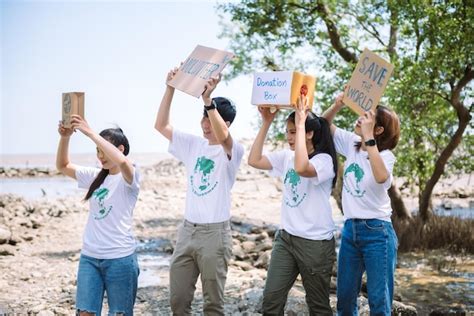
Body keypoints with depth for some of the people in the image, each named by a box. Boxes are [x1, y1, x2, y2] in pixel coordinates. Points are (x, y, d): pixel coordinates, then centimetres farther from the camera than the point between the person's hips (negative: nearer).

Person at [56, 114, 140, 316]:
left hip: (120, 258, -5)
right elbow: (63, 166, 12)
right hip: (89, 257, 5)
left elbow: (121, 161, -30)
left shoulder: (129, 177, -8)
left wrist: (90, 133, -28)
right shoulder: (95, 176, 11)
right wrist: (65, 137, -6)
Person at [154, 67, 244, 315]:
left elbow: (221, 136, -33)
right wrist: (170, 89, -5)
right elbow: (161, 125, 4)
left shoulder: (233, 150, -10)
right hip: (187, 229, 6)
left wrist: (208, 99, -43)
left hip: (215, 232, -6)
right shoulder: (193, 144, 9)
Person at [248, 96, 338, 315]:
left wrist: (300, 124, -30)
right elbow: (254, 160, 1)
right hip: (286, 237, 6)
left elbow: (301, 168, -36)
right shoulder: (286, 156, 6)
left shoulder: (324, 160, -15)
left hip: (316, 242, -6)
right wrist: (266, 123, -3)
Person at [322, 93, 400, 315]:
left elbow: (381, 177, -34)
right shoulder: (351, 144, 6)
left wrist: (368, 137, -33)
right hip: (350, 230, 6)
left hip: (377, 232, -6)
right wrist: (338, 104, -10)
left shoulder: (385, 155, -12)